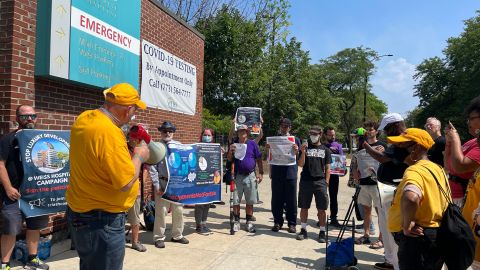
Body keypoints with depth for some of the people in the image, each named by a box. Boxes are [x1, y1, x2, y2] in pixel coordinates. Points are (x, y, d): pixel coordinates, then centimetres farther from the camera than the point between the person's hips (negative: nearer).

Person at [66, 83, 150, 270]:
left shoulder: (83, 118, 0)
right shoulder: (110, 133, -27)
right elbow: (126, 183, -24)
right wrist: (139, 156, -9)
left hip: (78, 212, 9)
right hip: (102, 221, -9)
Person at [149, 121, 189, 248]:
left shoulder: (179, 146, 9)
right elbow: (152, 168, -3)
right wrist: (156, 185, -8)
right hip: (163, 183, -3)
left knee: (178, 210, 10)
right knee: (161, 211, 0)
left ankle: (177, 235, 25)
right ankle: (159, 237, 15)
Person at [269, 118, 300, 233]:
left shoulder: (295, 140, 8)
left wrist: (296, 150, -15)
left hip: (290, 173, -1)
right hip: (277, 173, 1)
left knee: (291, 200, 3)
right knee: (277, 199, 6)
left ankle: (292, 223, 14)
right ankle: (277, 222, 17)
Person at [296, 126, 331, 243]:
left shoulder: (325, 150, 10)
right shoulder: (305, 147, 9)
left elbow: (327, 168, 8)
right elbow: (301, 164, 1)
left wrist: (326, 182, -1)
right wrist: (303, 152, -14)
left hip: (320, 182, 0)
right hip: (305, 181, 1)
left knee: (322, 209, 1)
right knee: (304, 207, 7)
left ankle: (322, 232, 11)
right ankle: (303, 230, 19)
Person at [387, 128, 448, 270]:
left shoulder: (415, 170, -23)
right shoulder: (437, 168, 9)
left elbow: (411, 198, -44)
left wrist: (406, 225, -29)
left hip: (416, 237, -10)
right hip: (436, 234, 10)